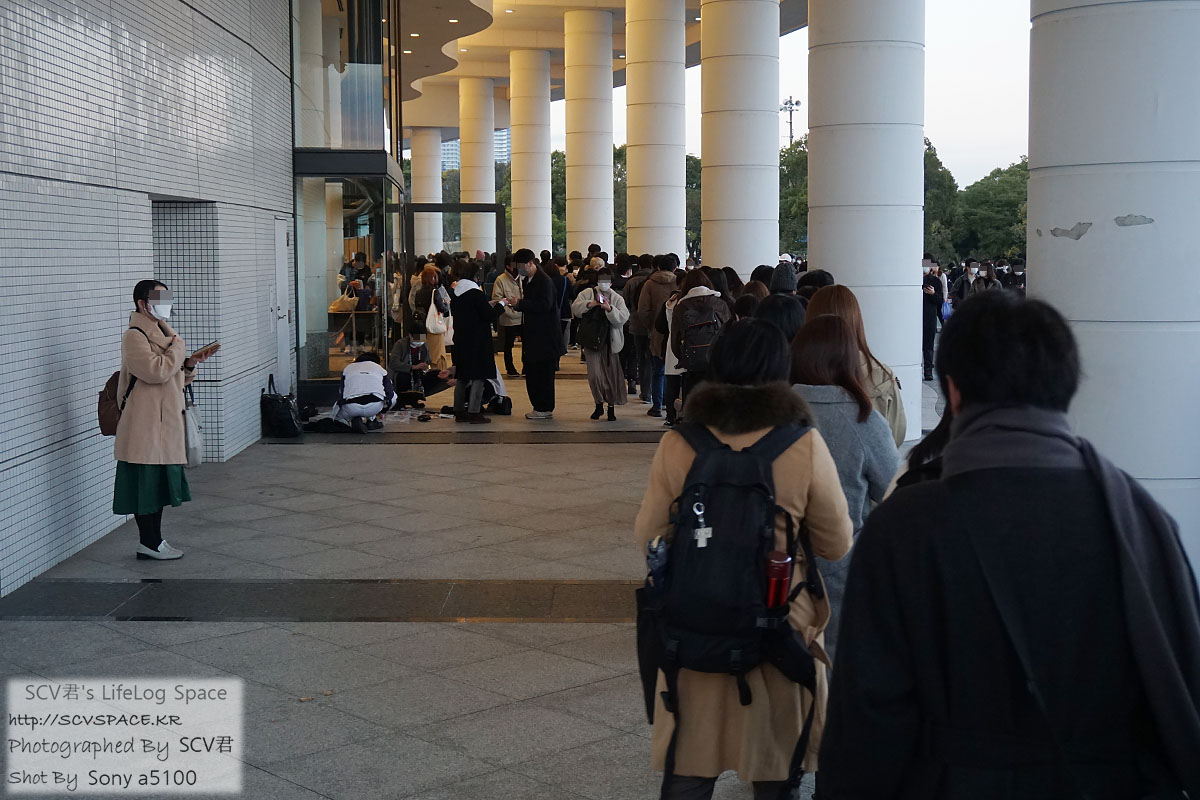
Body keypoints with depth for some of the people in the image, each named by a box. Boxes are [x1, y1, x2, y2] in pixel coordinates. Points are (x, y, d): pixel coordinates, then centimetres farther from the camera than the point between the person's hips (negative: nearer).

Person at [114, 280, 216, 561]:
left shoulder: (162, 332, 19)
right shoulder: (135, 336, -12)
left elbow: (175, 378, 25)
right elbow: (156, 371, -25)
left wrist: (190, 364, 5)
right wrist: (178, 346, -12)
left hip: (165, 424, 10)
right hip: (144, 424, -10)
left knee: (160, 482, 12)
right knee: (146, 482, -4)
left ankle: (154, 540, 19)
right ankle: (149, 543, 2)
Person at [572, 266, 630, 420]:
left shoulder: (617, 298, 4)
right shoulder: (587, 294, 6)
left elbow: (623, 318, -9)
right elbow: (575, 308, -4)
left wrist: (609, 309, -24)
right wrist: (589, 304, -21)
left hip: (610, 341, 1)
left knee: (611, 374, 6)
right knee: (595, 374, -11)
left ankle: (611, 406, 22)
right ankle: (599, 403, 10)